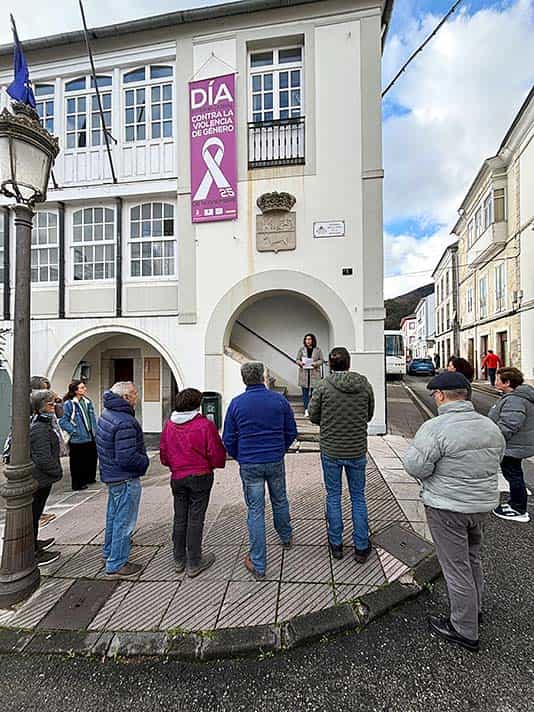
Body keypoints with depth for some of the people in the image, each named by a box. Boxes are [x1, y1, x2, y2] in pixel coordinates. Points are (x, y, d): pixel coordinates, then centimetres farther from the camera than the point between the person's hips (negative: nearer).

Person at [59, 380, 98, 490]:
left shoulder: (88, 402, 8)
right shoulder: (69, 404, -13)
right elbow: (63, 421, -14)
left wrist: (95, 431, 10)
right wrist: (74, 431, -16)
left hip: (91, 437, 7)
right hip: (78, 439, -7)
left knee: (91, 458, 15)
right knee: (78, 462, 4)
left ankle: (89, 478, 33)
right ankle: (77, 483, 18)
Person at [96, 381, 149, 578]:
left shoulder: (106, 414, 4)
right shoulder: (125, 423, -28)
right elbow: (127, 458, -29)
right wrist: (145, 461, -11)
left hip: (111, 475, 10)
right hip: (125, 479, -10)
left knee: (113, 516, 26)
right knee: (124, 521, 5)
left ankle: (109, 553, 44)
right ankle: (116, 565, 19)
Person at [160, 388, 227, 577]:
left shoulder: (169, 425, -2)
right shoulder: (205, 425, -17)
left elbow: (163, 453, 7)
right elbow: (216, 454, -13)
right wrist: (213, 465, 8)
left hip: (177, 477, 5)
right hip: (200, 477, -4)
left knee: (180, 518, 17)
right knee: (195, 519, 6)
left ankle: (179, 560, 30)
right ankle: (194, 563, 18)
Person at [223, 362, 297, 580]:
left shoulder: (236, 403, -8)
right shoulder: (279, 400, -6)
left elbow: (228, 439, -3)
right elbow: (291, 432, 2)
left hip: (249, 465, -1)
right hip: (275, 462, 2)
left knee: (255, 511, 8)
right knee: (280, 501, 24)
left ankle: (258, 565, 17)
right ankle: (286, 537, 48)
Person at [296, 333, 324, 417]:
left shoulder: (318, 349, 4)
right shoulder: (301, 349, 7)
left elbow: (322, 360, 5)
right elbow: (297, 359, 9)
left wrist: (316, 363, -13)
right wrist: (300, 363, -12)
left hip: (314, 373, 0)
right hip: (304, 373, 1)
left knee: (314, 391, 0)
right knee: (305, 391, 0)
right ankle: (306, 409, 6)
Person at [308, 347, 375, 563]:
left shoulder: (323, 386, -14)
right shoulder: (365, 385, -6)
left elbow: (313, 416, -7)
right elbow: (369, 415, 4)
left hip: (331, 450, -1)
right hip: (357, 450, 2)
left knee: (333, 496, 15)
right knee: (358, 497, 17)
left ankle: (336, 544, 29)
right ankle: (361, 547, 28)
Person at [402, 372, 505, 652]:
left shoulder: (435, 428, -26)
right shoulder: (490, 426, -2)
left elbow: (416, 467, -23)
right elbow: (495, 460, 11)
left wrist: (413, 449, -3)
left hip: (447, 508, -7)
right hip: (484, 504, 7)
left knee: (456, 567, 10)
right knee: (473, 558, 27)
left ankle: (464, 630, 27)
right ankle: (474, 609, 47)